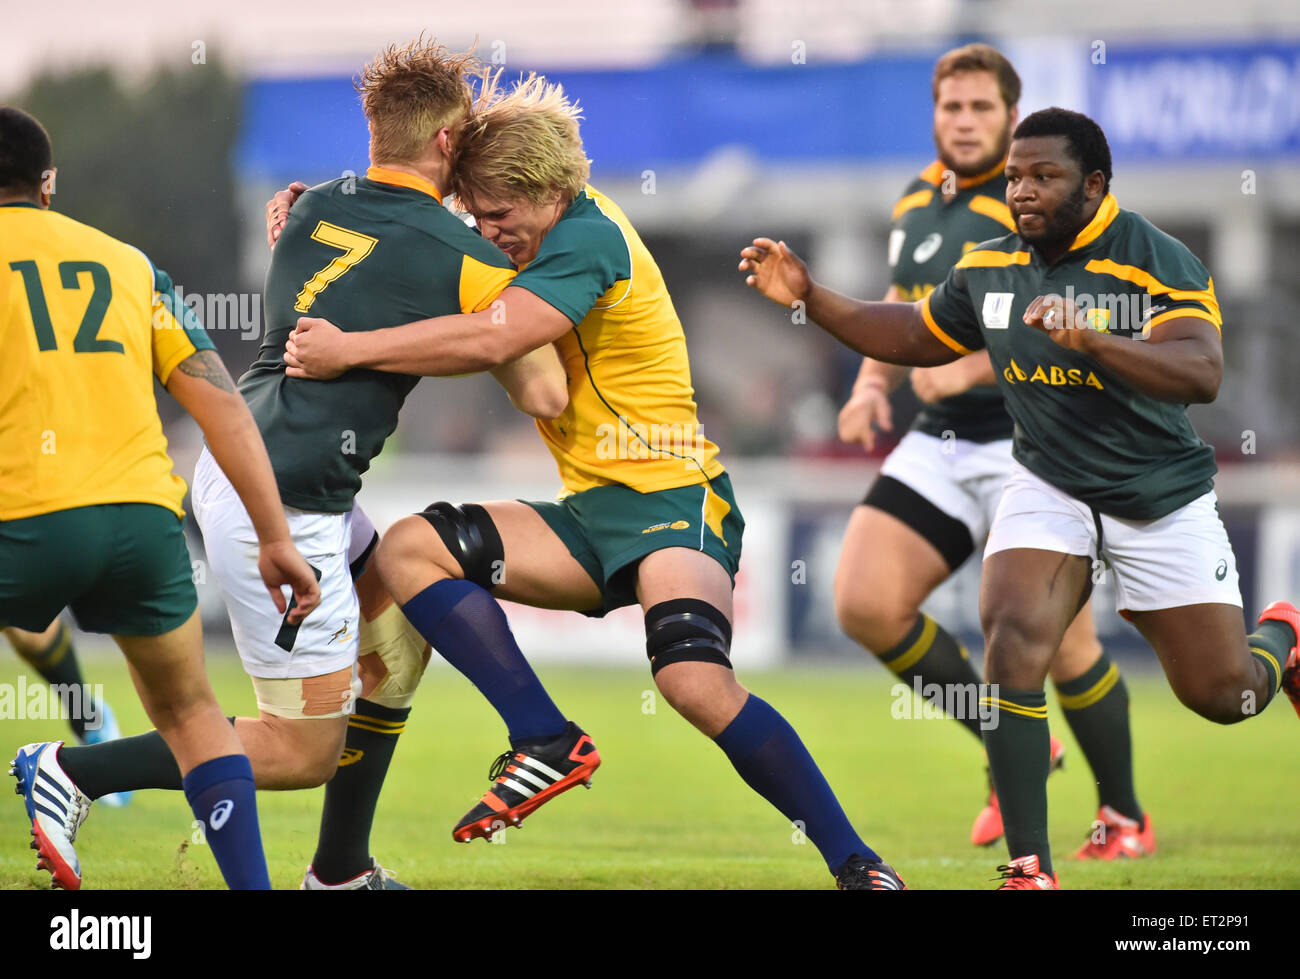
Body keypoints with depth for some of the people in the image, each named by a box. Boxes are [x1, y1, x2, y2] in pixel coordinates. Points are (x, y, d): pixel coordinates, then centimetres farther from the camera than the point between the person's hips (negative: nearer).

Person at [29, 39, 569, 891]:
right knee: (305, 750, 0)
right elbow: (546, 395, -8)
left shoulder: (316, 207, 9)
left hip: (235, 462, 9)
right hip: (283, 508, -9)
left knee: (401, 635, 21)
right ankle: (70, 775, -3)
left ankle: (341, 873, 24)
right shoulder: (463, 258, -10)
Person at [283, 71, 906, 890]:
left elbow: (490, 339, -28)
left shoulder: (588, 240, -15)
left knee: (695, 681, -31)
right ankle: (547, 743, -12)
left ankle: (857, 864, -20)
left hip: (673, 497, -9)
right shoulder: (543, 232, 13)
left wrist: (347, 350, -22)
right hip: (593, 513, 9)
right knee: (410, 549, -6)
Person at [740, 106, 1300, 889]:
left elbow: (1202, 374, -32)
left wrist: (1088, 337, -45)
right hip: (1051, 490, 3)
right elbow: (914, 337, 17)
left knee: (1224, 694, 4)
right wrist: (809, 297, 5)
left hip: (1163, 501, -3)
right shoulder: (989, 269, -1)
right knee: (1014, 644, -24)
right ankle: (1030, 867, -18)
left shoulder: (1158, 261, -18)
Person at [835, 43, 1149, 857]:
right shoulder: (918, 203, 12)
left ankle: (1125, 817, 15)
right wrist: (873, 386, 10)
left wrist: (973, 368, -27)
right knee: (864, 604, -9)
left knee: (1059, 641, -7)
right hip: (940, 446, 7)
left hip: (1035, 446, -7)